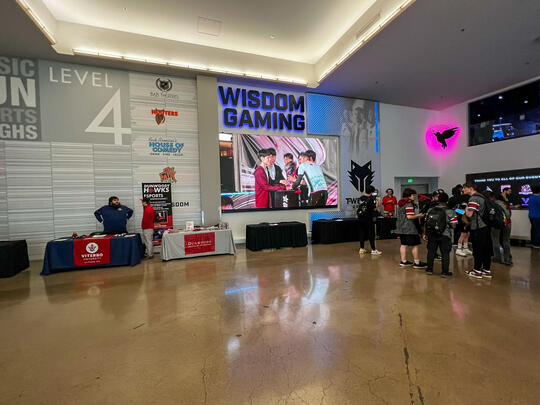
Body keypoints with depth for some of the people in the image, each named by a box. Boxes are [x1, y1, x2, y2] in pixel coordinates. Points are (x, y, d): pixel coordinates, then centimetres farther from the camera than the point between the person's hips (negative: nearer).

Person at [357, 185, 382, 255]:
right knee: (371, 234, 3)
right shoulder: (371, 199, -14)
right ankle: (373, 250, 10)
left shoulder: (361, 198, 4)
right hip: (368, 219, -6)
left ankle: (361, 249, 17)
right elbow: (374, 209, -10)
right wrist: (377, 204, 8)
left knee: (362, 233, 12)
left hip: (361, 218, 6)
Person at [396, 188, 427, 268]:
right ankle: (417, 263, 4)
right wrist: (418, 216, -5)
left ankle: (403, 261, 18)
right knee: (415, 245, -1)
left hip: (401, 227, 9)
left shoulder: (401, 204, 13)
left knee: (403, 244, 12)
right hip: (409, 228, -9)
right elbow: (409, 216, -20)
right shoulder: (409, 204, -14)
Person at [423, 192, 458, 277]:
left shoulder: (430, 210, 0)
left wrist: (425, 234, 12)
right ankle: (445, 272, 14)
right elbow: (453, 225, -14)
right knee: (445, 254, 8)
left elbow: (426, 223, 4)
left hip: (432, 235, 3)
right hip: (444, 235, -3)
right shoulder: (450, 211, -11)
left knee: (431, 251, 13)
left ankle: (429, 269, 22)